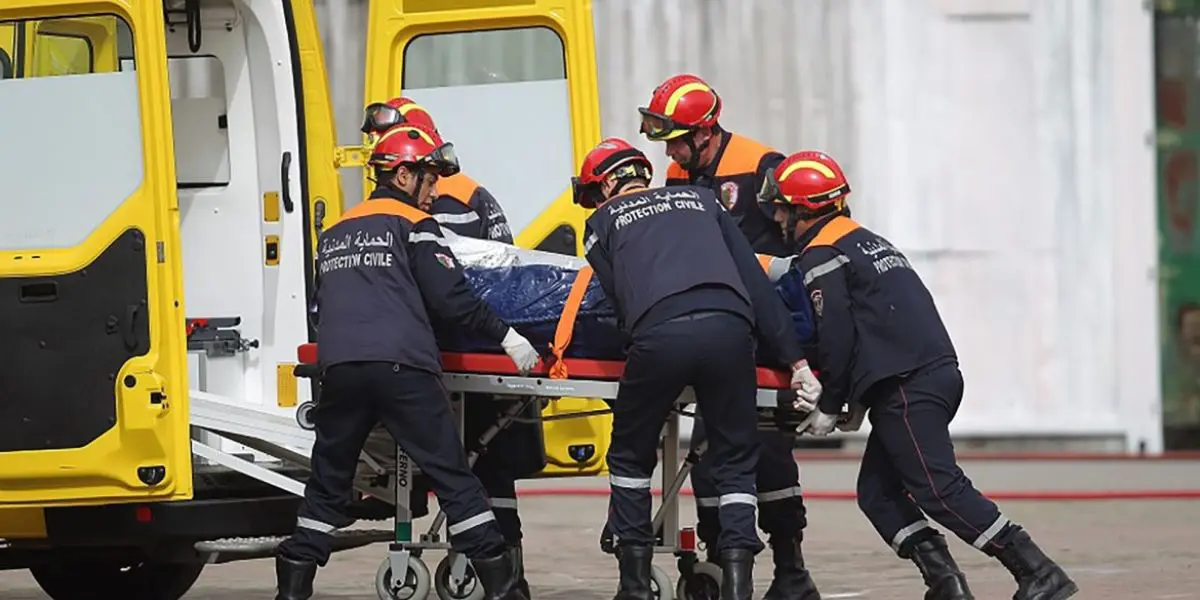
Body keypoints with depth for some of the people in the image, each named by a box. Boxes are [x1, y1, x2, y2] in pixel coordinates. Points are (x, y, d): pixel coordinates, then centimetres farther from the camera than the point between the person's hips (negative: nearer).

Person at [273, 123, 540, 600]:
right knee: (452, 476, -1)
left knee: (328, 481, 15)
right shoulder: (413, 225, 5)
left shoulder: (334, 234, 22)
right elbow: (450, 297, -2)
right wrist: (505, 336, 4)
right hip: (400, 365, -5)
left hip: (340, 368, 5)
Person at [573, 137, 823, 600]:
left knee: (630, 455, 20)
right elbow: (754, 280, 22)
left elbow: (617, 300, 13)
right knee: (736, 461, 16)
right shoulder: (700, 198, 29)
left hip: (659, 335, -2)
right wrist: (795, 358, 19)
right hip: (728, 329, 2)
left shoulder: (603, 222, 24)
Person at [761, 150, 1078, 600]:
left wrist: (830, 407, 1)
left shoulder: (821, 256, -3)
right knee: (876, 492, 10)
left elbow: (837, 338, -10)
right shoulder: (865, 239, 27)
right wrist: (861, 401, 24)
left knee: (939, 489, -12)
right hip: (938, 373, 10)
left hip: (908, 388, -10)